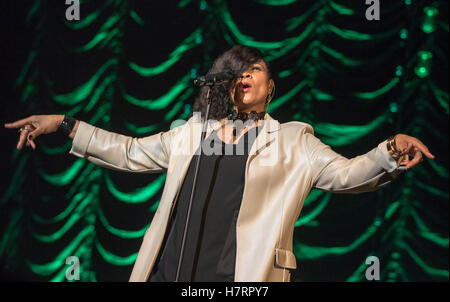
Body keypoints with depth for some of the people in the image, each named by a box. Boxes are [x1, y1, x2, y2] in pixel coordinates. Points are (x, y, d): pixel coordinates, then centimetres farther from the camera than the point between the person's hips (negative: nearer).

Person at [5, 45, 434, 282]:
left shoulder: (293, 141, 13)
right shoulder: (193, 133, 22)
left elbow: (346, 173, 4)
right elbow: (129, 152, 26)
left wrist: (391, 152, -17)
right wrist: (65, 125, 20)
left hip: (241, 277, -3)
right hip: (170, 269, 3)